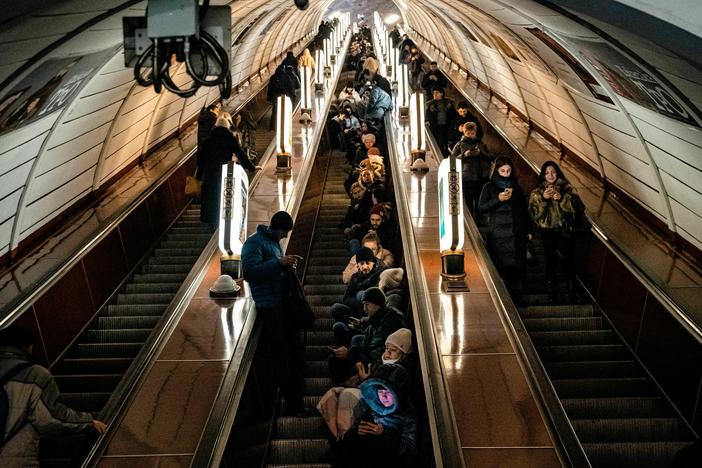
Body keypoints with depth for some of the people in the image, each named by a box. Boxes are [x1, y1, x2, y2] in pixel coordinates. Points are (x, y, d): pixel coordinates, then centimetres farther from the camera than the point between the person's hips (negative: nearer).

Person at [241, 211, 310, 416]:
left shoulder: (275, 242, 18)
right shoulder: (254, 242, -10)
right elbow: (249, 272, -22)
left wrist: (288, 267, 3)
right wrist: (279, 263, -26)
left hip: (285, 303, 9)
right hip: (269, 306, -9)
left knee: (297, 346, 10)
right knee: (282, 353, -5)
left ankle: (297, 397, 20)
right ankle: (292, 402, 2)